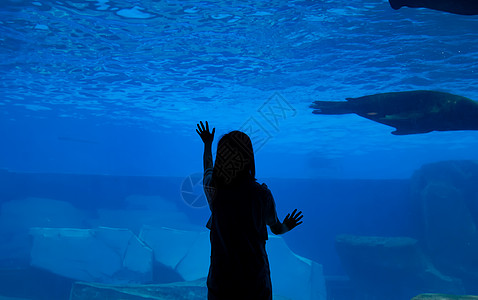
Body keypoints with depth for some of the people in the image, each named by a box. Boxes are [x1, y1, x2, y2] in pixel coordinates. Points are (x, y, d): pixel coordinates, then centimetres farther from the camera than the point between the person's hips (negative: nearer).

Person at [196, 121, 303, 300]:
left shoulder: (214, 189, -12)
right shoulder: (262, 194, -17)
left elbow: (208, 169, 14)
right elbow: (276, 228, 3)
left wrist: (207, 144, 33)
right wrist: (287, 226, 28)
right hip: (254, 279, -1)